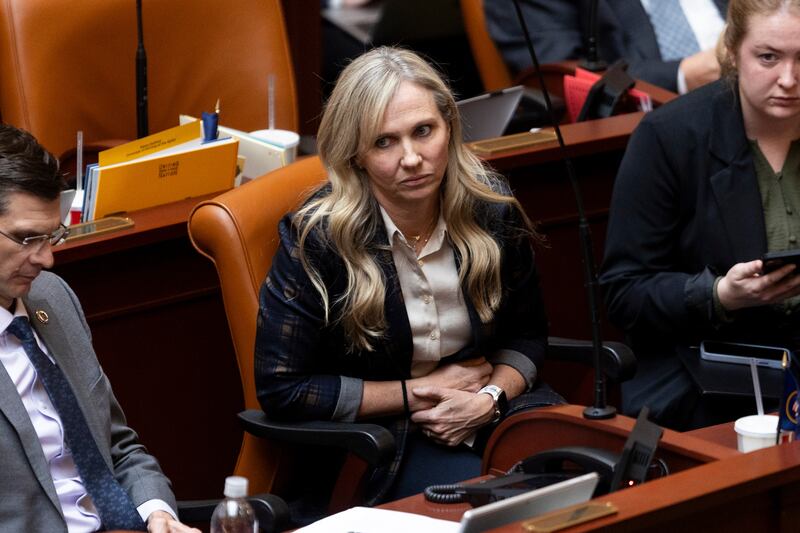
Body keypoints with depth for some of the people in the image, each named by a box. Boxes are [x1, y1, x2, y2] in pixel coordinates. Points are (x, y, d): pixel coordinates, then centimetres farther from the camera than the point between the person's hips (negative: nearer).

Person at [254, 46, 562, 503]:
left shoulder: (492, 209, -2)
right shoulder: (317, 238, -14)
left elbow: (526, 336, 12)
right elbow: (281, 388, -12)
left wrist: (492, 398, -10)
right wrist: (419, 394, -12)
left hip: (490, 415, 4)